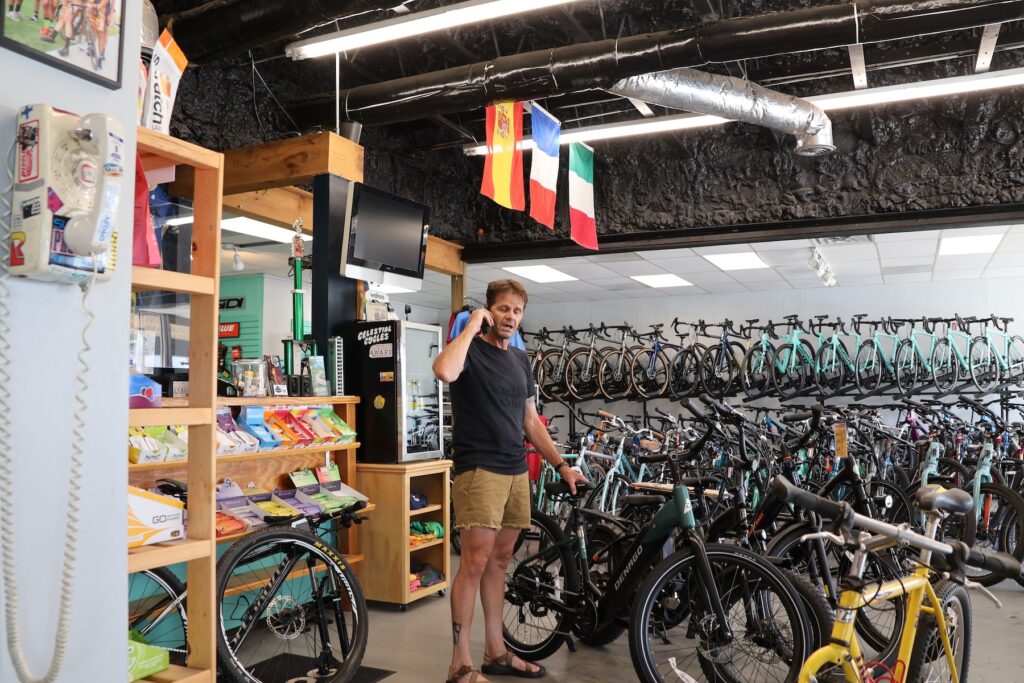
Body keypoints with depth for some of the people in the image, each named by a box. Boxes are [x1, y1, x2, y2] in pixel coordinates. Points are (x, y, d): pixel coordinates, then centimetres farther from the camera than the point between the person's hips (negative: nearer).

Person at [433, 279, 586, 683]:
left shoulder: (521, 361, 17)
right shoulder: (471, 350, -5)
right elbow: (444, 371, -30)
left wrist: (562, 465, 14)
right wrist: (472, 326, -18)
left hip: (516, 472, 7)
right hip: (479, 470, -7)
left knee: (499, 562, 13)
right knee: (475, 562, -8)